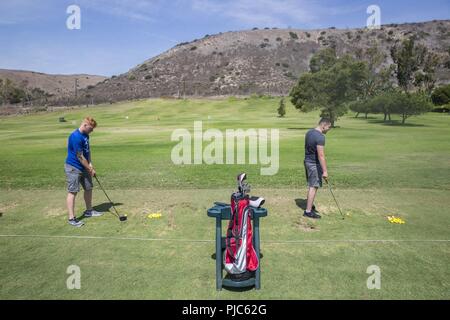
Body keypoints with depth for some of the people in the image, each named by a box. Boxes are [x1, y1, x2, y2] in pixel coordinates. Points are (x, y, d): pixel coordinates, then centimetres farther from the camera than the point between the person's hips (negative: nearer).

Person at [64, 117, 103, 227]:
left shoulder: (85, 135, 6)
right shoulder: (75, 137, -22)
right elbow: (80, 157, -20)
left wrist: (90, 164, -2)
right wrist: (90, 169, -11)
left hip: (84, 167, 9)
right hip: (73, 168, -9)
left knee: (88, 188, 15)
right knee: (73, 192, -5)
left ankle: (89, 211, 31)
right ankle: (71, 218, 0)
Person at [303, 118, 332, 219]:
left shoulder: (309, 132, 7)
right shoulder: (320, 137, -21)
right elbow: (321, 155, -25)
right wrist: (325, 171, -24)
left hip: (307, 161, 9)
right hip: (314, 164, -9)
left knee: (311, 185, 21)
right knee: (314, 187, -4)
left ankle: (310, 204, 34)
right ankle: (308, 211, 0)